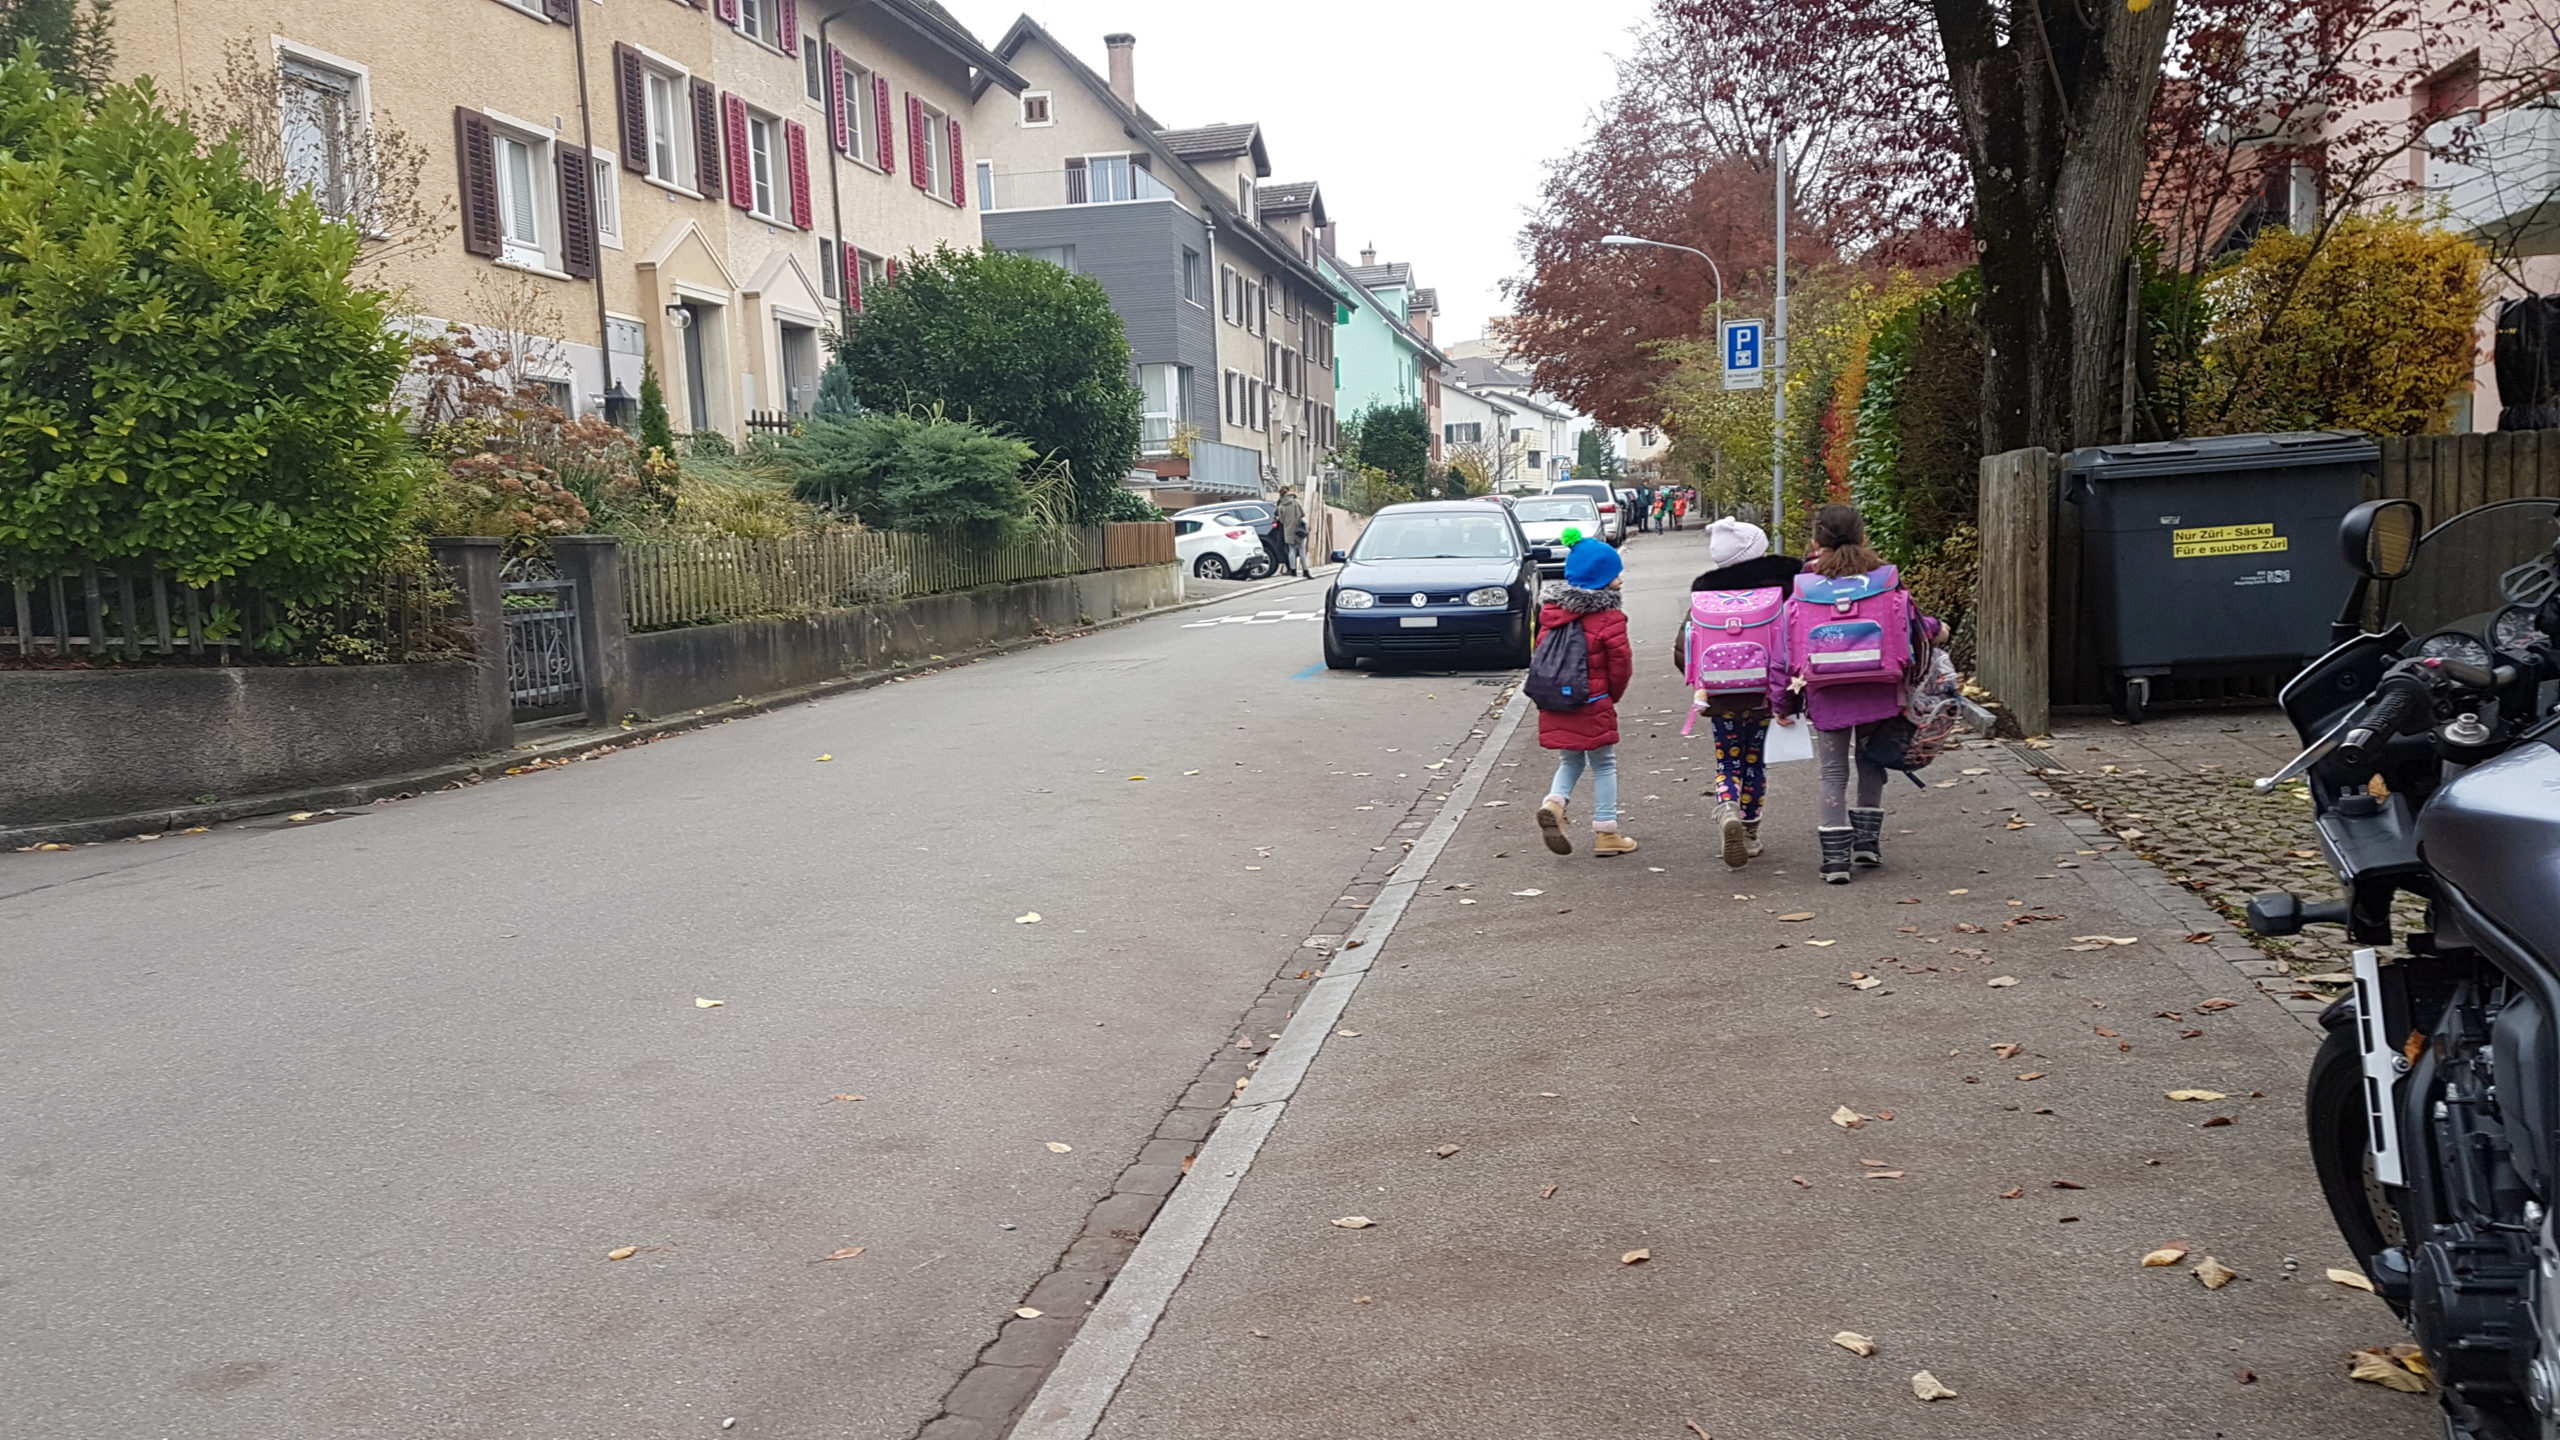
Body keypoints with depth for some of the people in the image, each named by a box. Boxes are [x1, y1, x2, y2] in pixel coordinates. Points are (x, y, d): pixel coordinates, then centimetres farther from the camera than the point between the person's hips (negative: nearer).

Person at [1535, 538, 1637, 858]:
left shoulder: (1551, 610, 5)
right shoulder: (1609, 618, -13)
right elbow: (1621, 663, -10)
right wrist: (1612, 695, 7)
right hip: (1593, 705, -5)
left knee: (1571, 760, 21)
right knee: (1604, 766, 9)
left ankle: (1554, 802, -6)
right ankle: (1606, 833, 11)